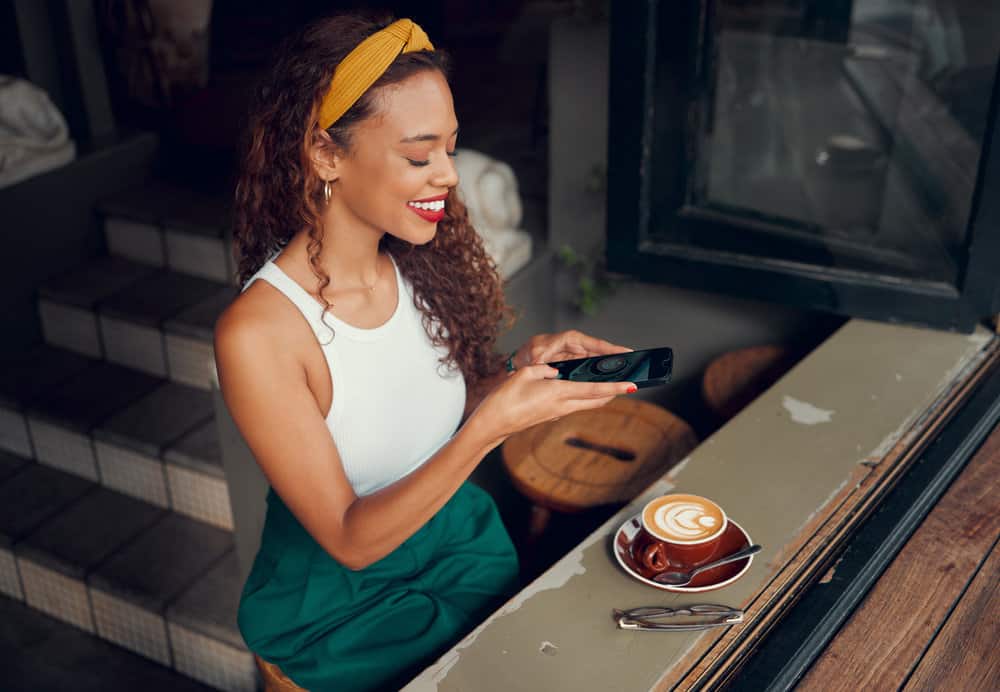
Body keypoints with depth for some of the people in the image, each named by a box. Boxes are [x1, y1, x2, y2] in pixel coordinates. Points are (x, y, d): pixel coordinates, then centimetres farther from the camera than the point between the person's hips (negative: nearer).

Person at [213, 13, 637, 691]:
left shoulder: (419, 266, -8)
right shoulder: (257, 334, -26)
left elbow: (445, 416, 5)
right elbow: (350, 540, -21)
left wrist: (523, 368, -15)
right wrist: (491, 425, -32)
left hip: (464, 543, 5)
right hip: (342, 597, -5)